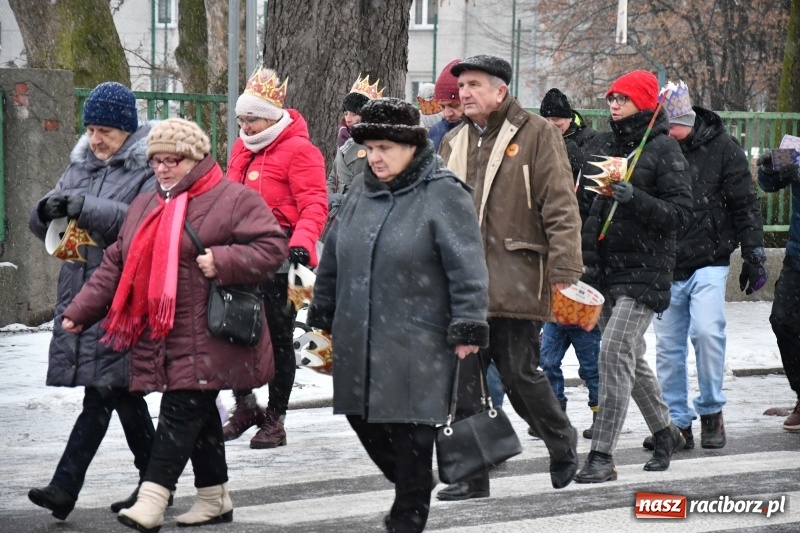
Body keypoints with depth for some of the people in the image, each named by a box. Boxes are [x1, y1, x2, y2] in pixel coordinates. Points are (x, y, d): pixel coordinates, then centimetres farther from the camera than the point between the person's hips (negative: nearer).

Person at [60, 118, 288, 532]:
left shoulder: (233, 199, -4)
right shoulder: (144, 207, 18)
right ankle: (214, 498, 22)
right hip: (157, 337, 7)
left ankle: (153, 497, -18)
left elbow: (273, 247, -10)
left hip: (204, 338, -7)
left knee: (181, 410, -13)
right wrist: (81, 310, 13)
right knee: (199, 414, 14)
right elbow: (115, 265, 19)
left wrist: (223, 262, -20)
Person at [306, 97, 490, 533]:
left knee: (410, 433, -2)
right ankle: (411, 488, 33)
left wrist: (467, 329, -16)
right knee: (362, 418, 12)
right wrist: (322, 314, 22)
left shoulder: (442, 194, -10)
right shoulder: (362, 191, 11)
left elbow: (467, 268, -13)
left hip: (416, 346, -7)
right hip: (359, 342, 7)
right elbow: (334, 256, 20)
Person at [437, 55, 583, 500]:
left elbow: (561, 207, -8)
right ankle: (472, 476, 8)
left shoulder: (536, 135, -2)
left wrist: (564, 270, -15)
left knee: (519, 373, -2)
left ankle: (563, 442, 25)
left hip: (516, 279, -6)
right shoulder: (454, 142, 16)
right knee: (462, 379, 2)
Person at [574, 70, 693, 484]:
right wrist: (585, 256, 10)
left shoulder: (664, 150, -6)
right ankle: (665, 432, 35)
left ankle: (602, 454, -15)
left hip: (644, 270, -7)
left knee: (615, 352, -16)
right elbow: (585, 204, 21)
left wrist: (634, 198, -24)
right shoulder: (600, 146, 12)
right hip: (604, 268, 7)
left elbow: (678, 213, -12)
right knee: (631, 358, 15)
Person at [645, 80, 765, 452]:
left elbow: (745, 204, 0)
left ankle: (711, 411, 0)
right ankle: (677, 422, 16)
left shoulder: (720, 147, -4)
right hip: (665, 266, 3)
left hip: (708, 262, -3)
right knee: (668, 345, 5)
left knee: (706, 330, -18)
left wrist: (754, 257, -3)